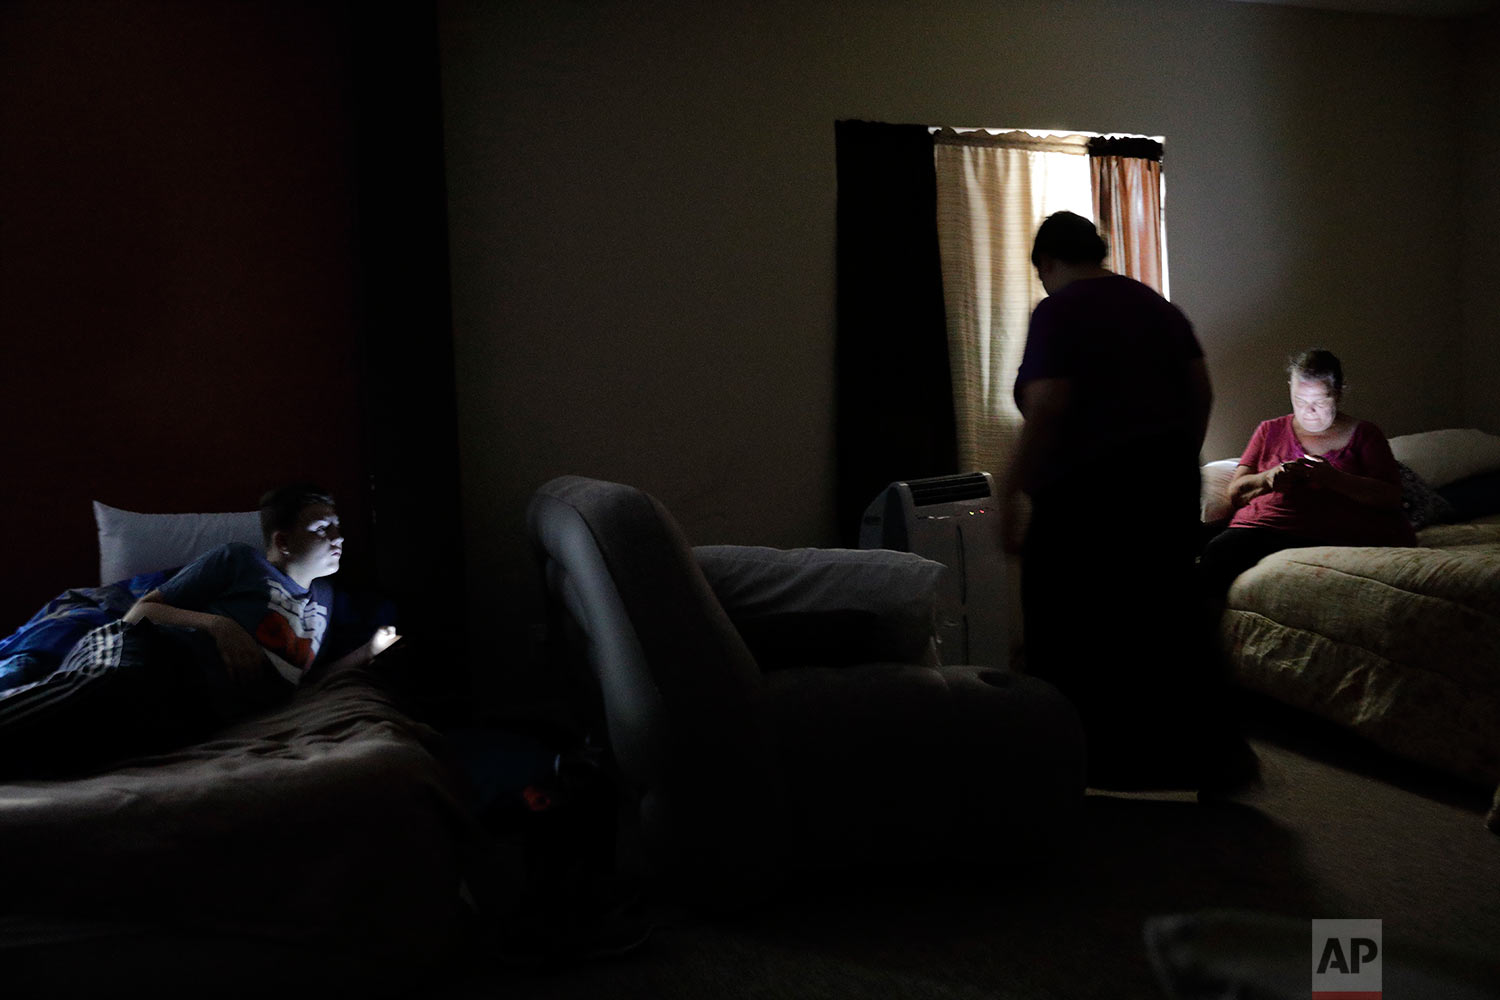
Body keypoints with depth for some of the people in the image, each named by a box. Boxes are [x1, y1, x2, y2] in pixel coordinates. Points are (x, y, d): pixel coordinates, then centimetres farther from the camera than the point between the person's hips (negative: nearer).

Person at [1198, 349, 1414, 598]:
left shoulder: (1364, 434, 18)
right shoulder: (1270, 431, 24)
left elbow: (1393, 497, 4)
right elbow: (1235, 493, 17)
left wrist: (1333, 478, -11)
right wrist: (1268, 479, -6)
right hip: (1263, 527, 1)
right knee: (1214, 557, -33)